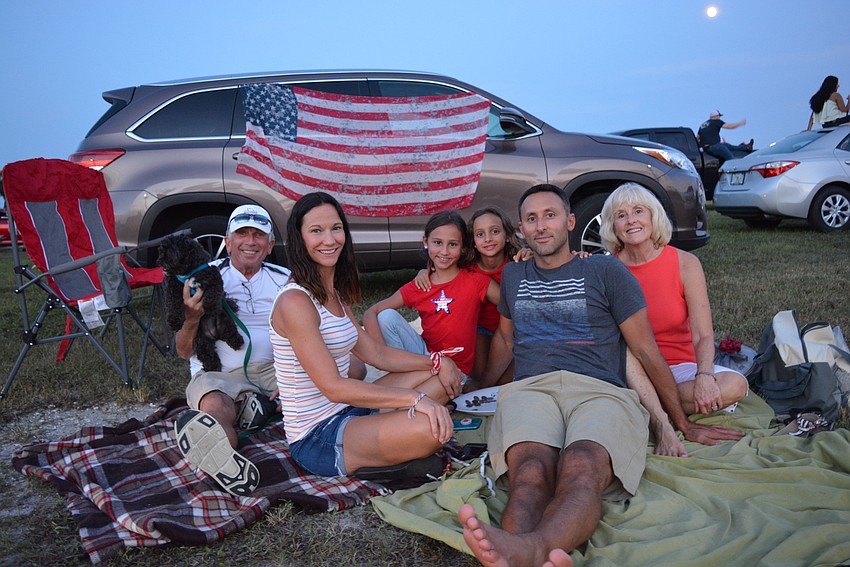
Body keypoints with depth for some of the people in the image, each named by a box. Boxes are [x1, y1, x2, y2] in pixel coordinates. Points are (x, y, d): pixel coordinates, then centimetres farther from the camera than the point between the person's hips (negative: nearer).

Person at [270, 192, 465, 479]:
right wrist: (414, 397, -26)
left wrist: (437, 362, 1)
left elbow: (376, 353, 13)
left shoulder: (335, 294, 10)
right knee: (432, 428, -30)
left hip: (346, 411, 9)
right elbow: (333, 387, -24)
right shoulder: (294, 301, -19)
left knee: (441, 372, 11)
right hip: (315, 438, -9)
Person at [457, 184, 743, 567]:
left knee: (581, 468, -39)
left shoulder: (607, 271, 14)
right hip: (530, 388, 2)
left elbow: (645, 350, 14)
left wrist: (683, 425, 18)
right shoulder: (513, 276, 26)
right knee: (530, 472, -35)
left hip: (600, 390, -2)